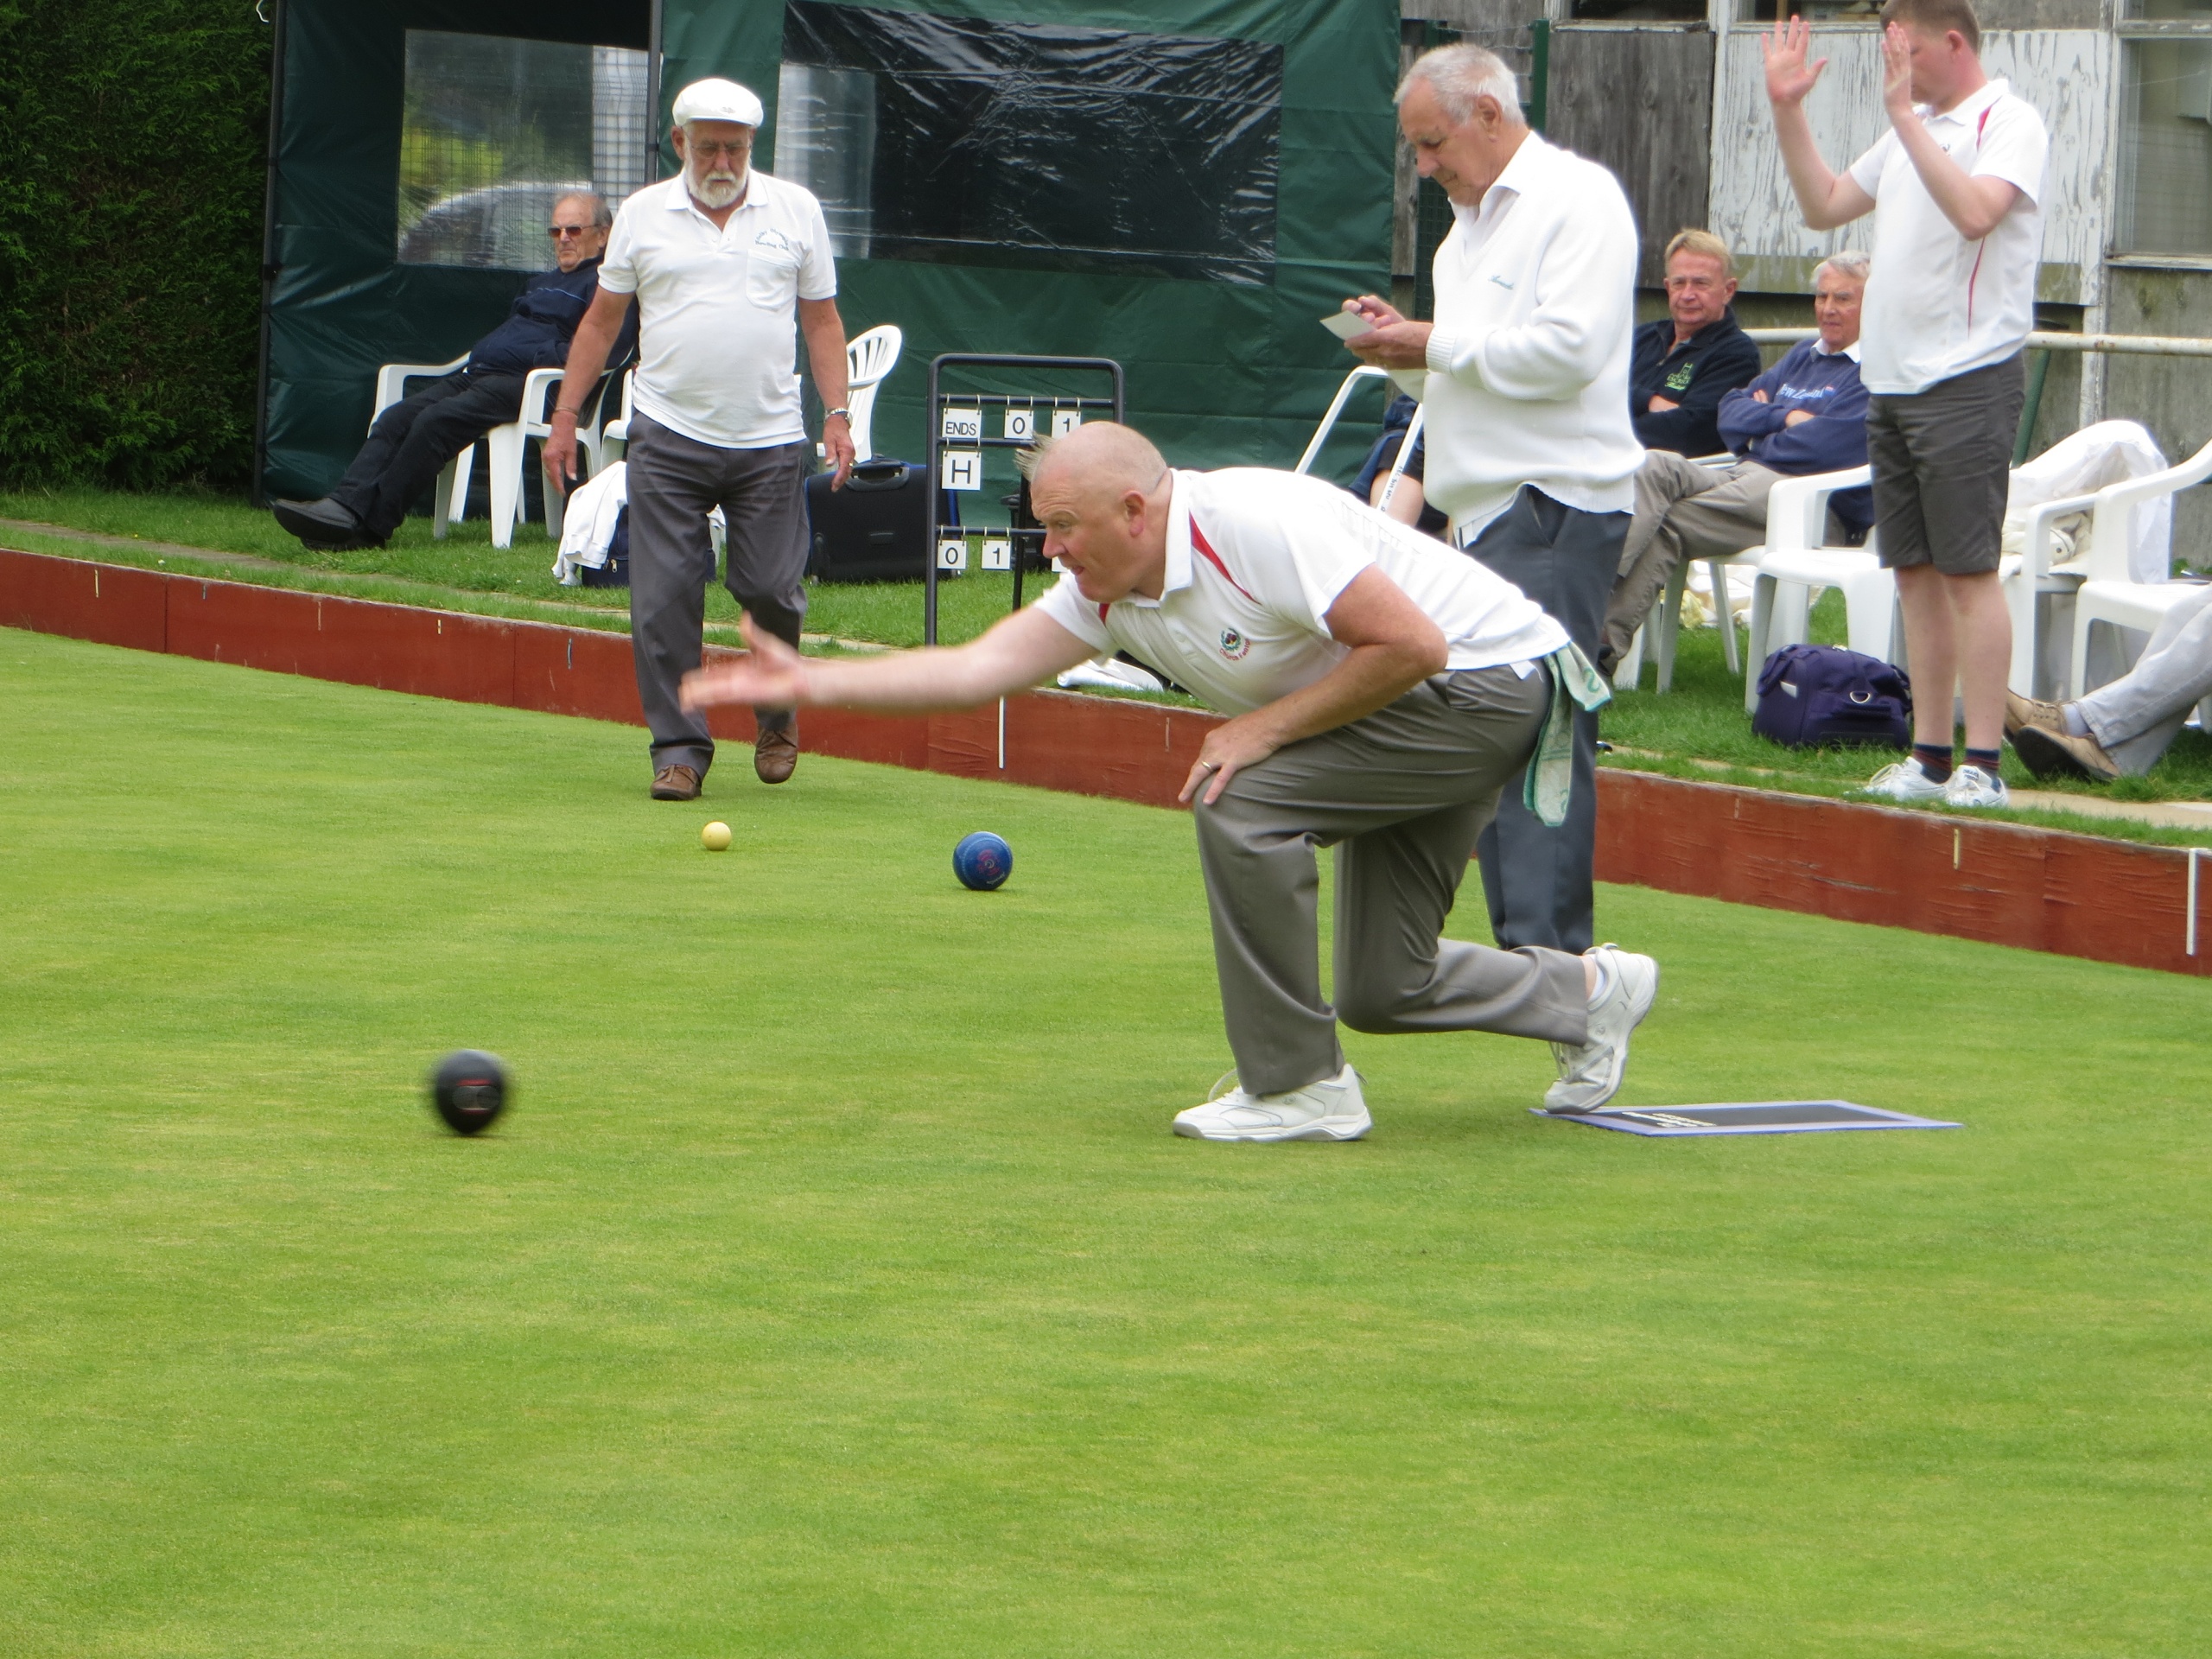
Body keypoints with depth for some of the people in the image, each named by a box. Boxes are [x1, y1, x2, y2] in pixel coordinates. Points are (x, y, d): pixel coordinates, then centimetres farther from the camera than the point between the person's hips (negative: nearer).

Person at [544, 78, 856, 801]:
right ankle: (679, 748, 2)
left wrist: (837, 414, -1)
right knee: (664, 599, -6)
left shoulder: (796, 211, 7)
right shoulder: (642, 215, 6)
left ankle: (778, 711, 26)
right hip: (668, 437, 0)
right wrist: (564, 418, 7)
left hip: (769, 442, 0)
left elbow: (822, 319, 10)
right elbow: (601, 321, 11)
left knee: (771, 589, -2)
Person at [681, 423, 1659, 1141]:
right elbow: (978, 668, -2)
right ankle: (1590, 996, 31)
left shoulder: (1256, 526, -28)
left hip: (1489, 678, -10)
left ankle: (1300, 1086, -13)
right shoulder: (1109, 596, -1)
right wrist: (806, 682, -8)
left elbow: (1413, 645, -28)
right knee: (1382, 991, 7)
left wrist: (1267, 726, -21)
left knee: (1240, 805, -22)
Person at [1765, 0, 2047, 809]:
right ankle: (1929, 757, 13)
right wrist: (1786, 109, 14)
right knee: (1915, 572, 9)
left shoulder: (2008, 123, -9)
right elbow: (1824, 205, 22)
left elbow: (1976, 212, -26)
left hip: (1966, 380, -8)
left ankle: (1981, 764, -10)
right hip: (1890, 379, 8)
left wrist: (1905, 114, -25)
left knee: (1967, 569, -9)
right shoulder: (1912, 130, 18)